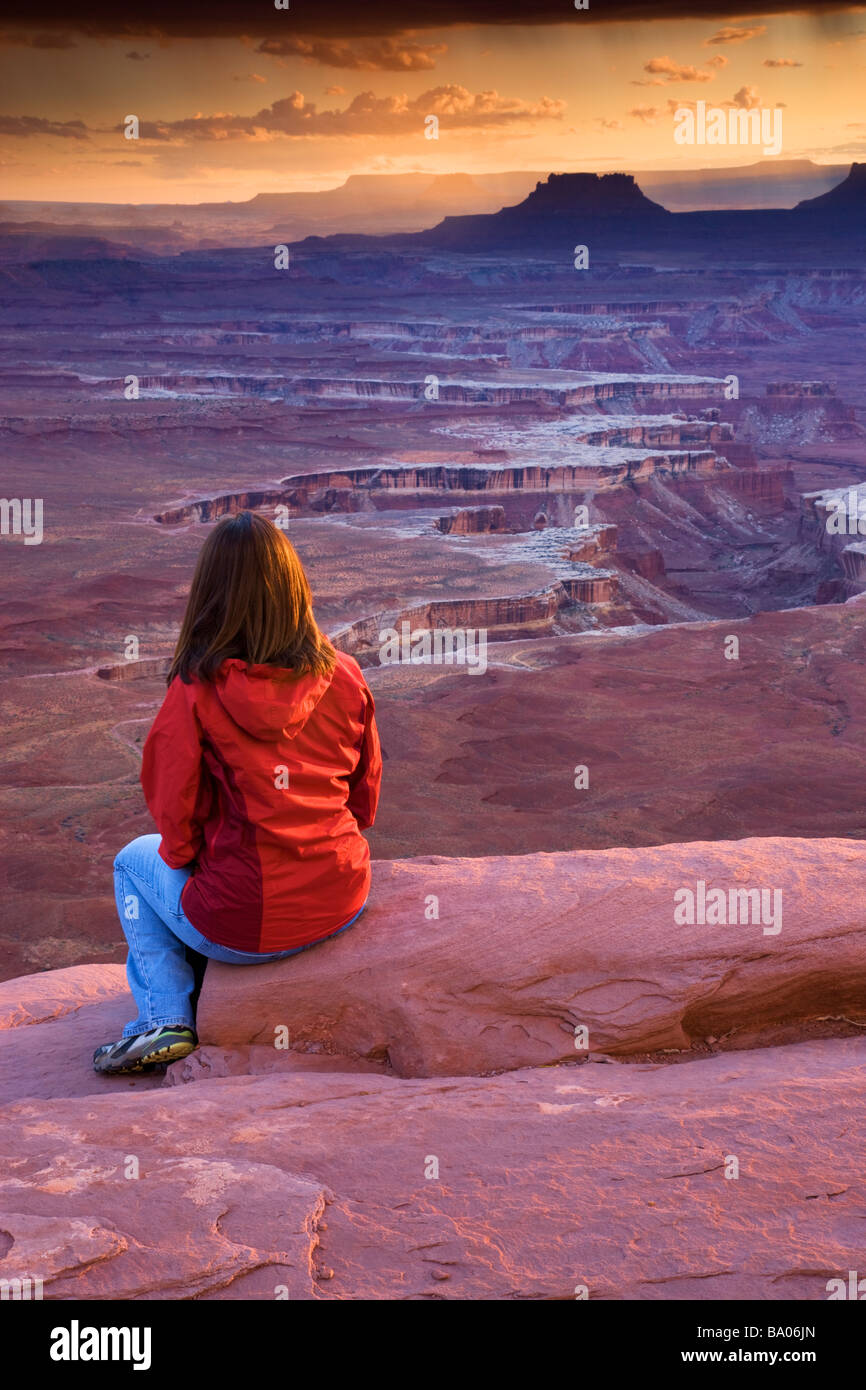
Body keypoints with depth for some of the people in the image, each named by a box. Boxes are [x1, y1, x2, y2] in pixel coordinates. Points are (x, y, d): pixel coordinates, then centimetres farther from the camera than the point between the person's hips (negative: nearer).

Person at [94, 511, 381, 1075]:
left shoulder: (197, 691, -16)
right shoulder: (344, 676, -5)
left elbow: (176, 821, -6)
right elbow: (367, 793, 7)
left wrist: (184, 854, 15)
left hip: (245, 925, -4)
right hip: (342, 905, 4)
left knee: (135, 861, 27)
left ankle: (166, 1018, 18)